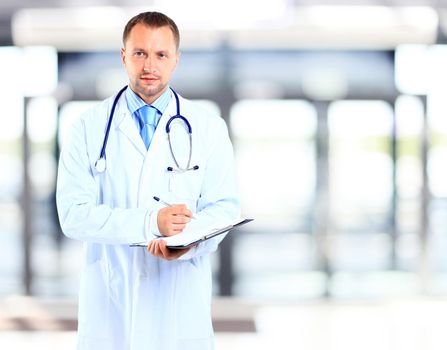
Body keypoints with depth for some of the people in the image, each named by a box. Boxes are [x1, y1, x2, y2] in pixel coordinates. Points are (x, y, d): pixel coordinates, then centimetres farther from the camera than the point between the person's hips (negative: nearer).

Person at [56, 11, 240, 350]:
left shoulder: (209, 128, 4)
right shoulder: (89, 128, 1)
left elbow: (225, 206, -1)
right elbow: (73, 213, -8)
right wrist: (150, 222, -21)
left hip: (182, 302, 1)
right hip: (109, 299, 0)